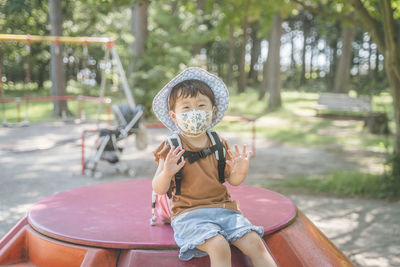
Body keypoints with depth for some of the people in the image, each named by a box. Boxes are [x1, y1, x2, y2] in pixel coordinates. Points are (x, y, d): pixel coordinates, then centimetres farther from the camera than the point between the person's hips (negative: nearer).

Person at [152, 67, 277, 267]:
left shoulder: (219, 145, 8)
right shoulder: (171, 149, -4)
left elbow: (232, 181, 14)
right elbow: (159, 189, -6)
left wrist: (241, 172, -10)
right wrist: (167, 172, -27)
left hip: (223, 209, 4)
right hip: (189, 214, -4)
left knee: (254, 242, -15)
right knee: (219, 247, -29)